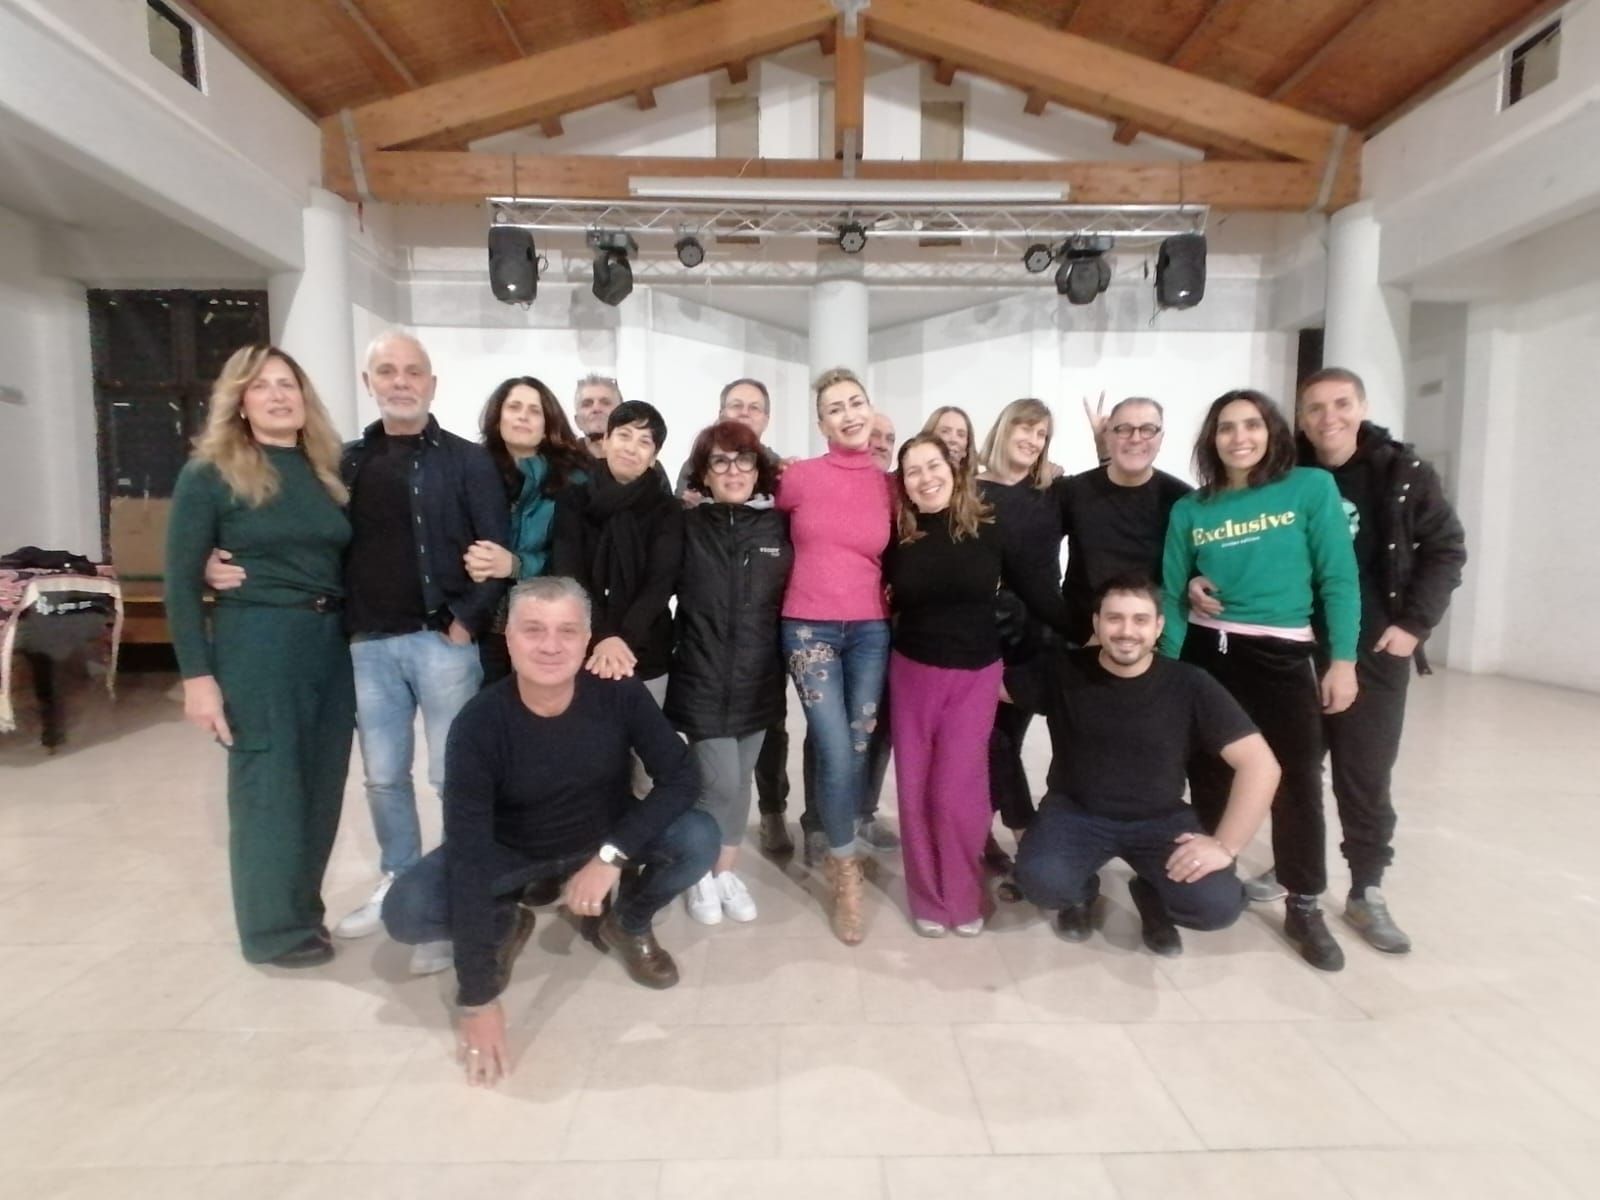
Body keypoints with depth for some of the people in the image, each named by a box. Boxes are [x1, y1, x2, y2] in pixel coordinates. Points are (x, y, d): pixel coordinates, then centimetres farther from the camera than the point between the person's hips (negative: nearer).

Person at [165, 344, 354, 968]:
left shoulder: (329, 472, 10)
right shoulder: (210, 474, -3)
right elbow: (181, 580, -5)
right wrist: (197, 675, -10)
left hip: (330, 641, 5)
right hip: (256, 644, -5)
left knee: (321, 782, 12)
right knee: (268, 783, 4)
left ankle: (301, 908, 30)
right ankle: (274, 927, 21)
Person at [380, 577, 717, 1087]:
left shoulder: (620, 695, -25)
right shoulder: (479, 723, -28)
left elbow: (680, 778, -22)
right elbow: (468, 854, -29)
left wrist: (610, 856, -34)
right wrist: (476, 998, -29)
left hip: (607, 838, 1)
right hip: (512, 853, 0)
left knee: (699, 839, -25)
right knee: (404, 912, -23)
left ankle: (628, 924, 7)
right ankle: (506, 924, 10)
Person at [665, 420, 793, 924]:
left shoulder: (779, 525, 2)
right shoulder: (687, 527, -3)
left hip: (758, 679, 3)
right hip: (702, 680, -2)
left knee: (741, 782, 13)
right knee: (719, 783, -3)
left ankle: (726, 870, 34)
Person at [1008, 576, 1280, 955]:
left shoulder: (1190, 686, -10)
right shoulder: (1060, 670, -9)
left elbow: (1260, 764, -11)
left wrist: (1226, 845, -17)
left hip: (1160, 820, 1)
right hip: (1076, 812, 0)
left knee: (1220, 904, -23)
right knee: (1041, 881, -30)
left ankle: (1151, 896, 15)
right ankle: (1081, 894, 11)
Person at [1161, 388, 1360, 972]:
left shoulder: (1312, 488, -3)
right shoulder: (1190, 509, 2)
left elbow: (1339, 580, -3)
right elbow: (1173, 596, 4)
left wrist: (1343, 660, -7)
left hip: (1284, 657, -2)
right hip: (1205, 654, 2)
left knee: (1297, 782, 3)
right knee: (1209, 779, 12)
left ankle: (1305, 909, 20)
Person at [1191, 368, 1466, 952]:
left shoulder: (1403, 473, -1)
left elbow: (1445, 549, 3)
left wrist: (1415, 622, -7)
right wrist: (1197, 581, -17)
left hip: (1373, 652, -1)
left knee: (1366, 778, 6)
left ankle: (1366, 894, 20)